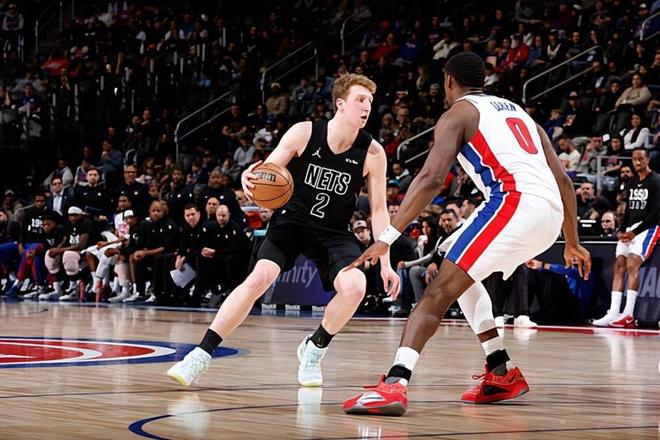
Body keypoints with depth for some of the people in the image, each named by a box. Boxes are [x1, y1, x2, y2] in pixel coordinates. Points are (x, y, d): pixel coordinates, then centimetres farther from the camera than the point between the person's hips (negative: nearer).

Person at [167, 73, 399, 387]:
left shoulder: (372, 153, -11)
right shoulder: (304, 133, -14)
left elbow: (378, 210, -3)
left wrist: (385, 263, -8)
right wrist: (249, 178, -32)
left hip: (334, 232, 1)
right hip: (291, 220, -1)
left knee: (355, 287, -24)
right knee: (259, 278, -24)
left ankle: (314, 350, 4)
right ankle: (201, 355, -16)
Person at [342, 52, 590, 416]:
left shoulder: (458, 113, 9)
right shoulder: (516, 111, 31)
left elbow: (431, 179, -7)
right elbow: (563, 181, 27)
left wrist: (387, 238, -8)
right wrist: (572, 244, 35)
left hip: (515, 202, -8)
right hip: (551, 213, 8)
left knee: (440, 290, -12)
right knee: (461, 274, 28)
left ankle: (395, 383, -32)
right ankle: (502, 374, 23)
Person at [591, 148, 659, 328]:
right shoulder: (632, 182, 17)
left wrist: (635, 232, -16)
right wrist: (621, 230, 4)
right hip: (630, 229, 8)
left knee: (632, 265, -21)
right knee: (619, 266, -2)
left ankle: (628, 315, -25)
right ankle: (613, 313, -6)